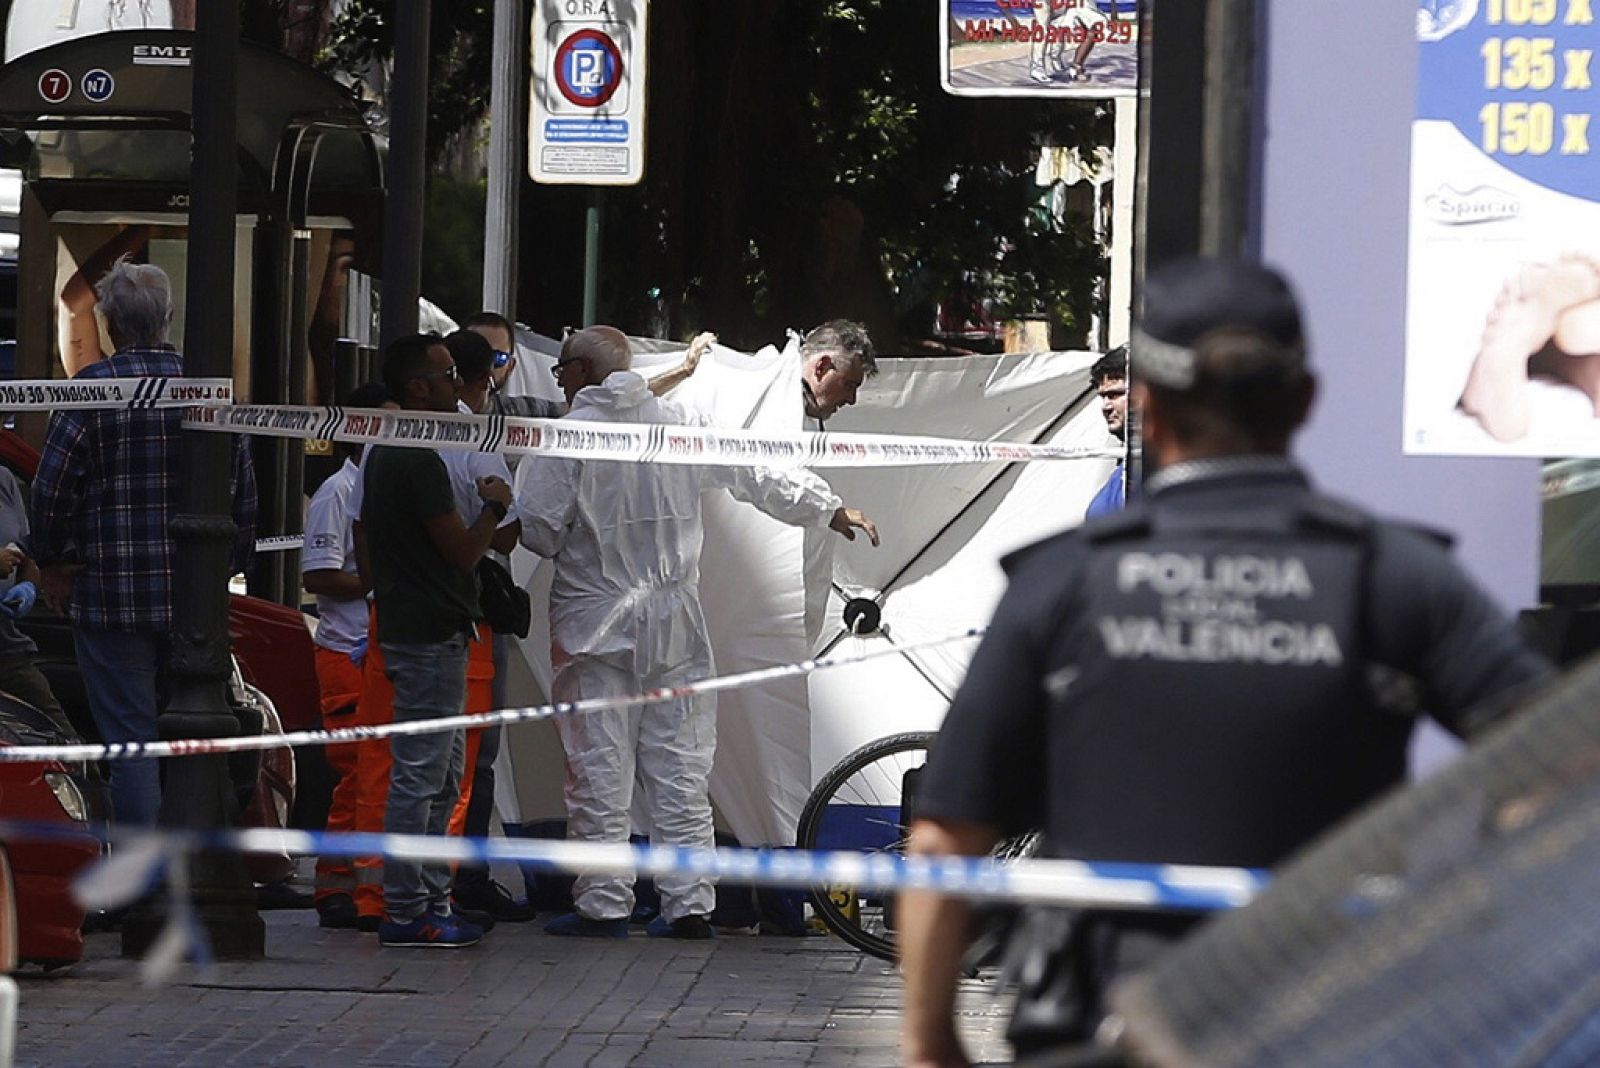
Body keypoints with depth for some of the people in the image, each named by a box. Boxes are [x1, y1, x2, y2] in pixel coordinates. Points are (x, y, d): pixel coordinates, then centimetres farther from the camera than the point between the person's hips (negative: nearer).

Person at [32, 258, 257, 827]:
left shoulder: (92, 388, -10)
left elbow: (52, 487, -12)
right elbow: (244, 493, 11)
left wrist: (54, 562, 4)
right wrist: (229, 565, 23)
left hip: (113, 594, -4)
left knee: (132, 742, -2)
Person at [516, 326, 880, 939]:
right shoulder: (679, 423, 5)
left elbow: (538, 529, -11)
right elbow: (753, 476, 11)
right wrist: (827, 510, 22)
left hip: (592, 625, -4)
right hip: (674, 624, 4)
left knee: (599, 771, 0)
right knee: (679, 768, 7)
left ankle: (603, 906, -1)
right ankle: (689, 906, 6)